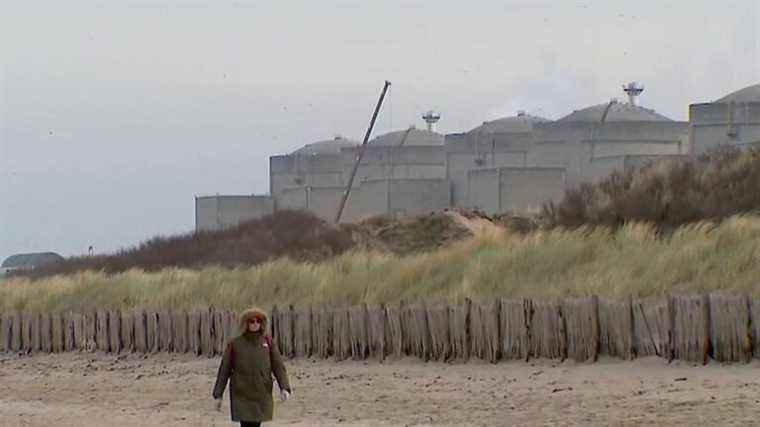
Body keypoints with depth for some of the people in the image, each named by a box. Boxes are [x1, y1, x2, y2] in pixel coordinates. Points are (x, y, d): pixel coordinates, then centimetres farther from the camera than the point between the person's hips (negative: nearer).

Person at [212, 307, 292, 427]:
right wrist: (218, 395, 2)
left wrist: (284, 388, -15)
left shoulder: (267, 342, 3)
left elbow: (278, 366, -2)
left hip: (261, 395, 2)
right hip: (242, 395, -2)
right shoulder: (235, 344, -2)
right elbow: (224, 370, 3)